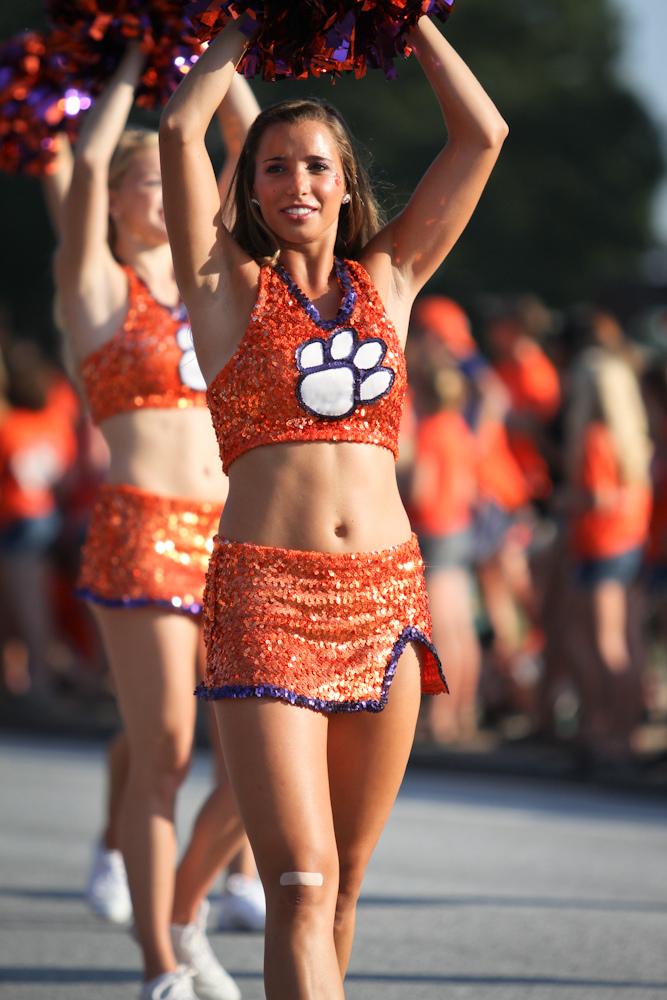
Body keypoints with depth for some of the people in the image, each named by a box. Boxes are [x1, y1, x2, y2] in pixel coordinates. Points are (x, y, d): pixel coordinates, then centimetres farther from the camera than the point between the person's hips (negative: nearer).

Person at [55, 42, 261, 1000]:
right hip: (141, 530, -6)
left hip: (231, 528, 6)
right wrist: (133, 63, 2)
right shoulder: (96, 284, 3)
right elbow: (88, 160, -9)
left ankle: (185, 909, 21)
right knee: (162, 755, -4)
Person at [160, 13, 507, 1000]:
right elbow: (180, 129, -5)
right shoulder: (230, 285, 5)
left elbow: (483, 133, 11)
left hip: (385, 595, 4)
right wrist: (248, 26, 9)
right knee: (301, 888, -13)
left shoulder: (388, 279, 13)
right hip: (264, 597, -4)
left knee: (343, 882, 10)